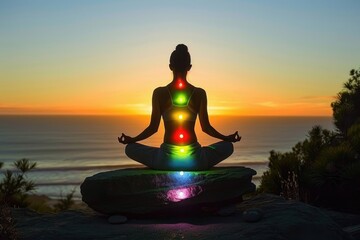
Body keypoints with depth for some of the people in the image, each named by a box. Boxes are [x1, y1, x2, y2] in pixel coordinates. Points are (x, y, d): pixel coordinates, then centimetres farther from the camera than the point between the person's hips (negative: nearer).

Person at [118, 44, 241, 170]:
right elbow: (206, 127, 2)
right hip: (195, 160, 1)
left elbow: (153, 128, 0)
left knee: (130, 148, 22)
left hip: (166, 160, -1)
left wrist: (131, 139, 18)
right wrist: (227, 138, 19)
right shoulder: (200, 93, -3)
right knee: (227, 146, 26)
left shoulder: (159, 93, -4)